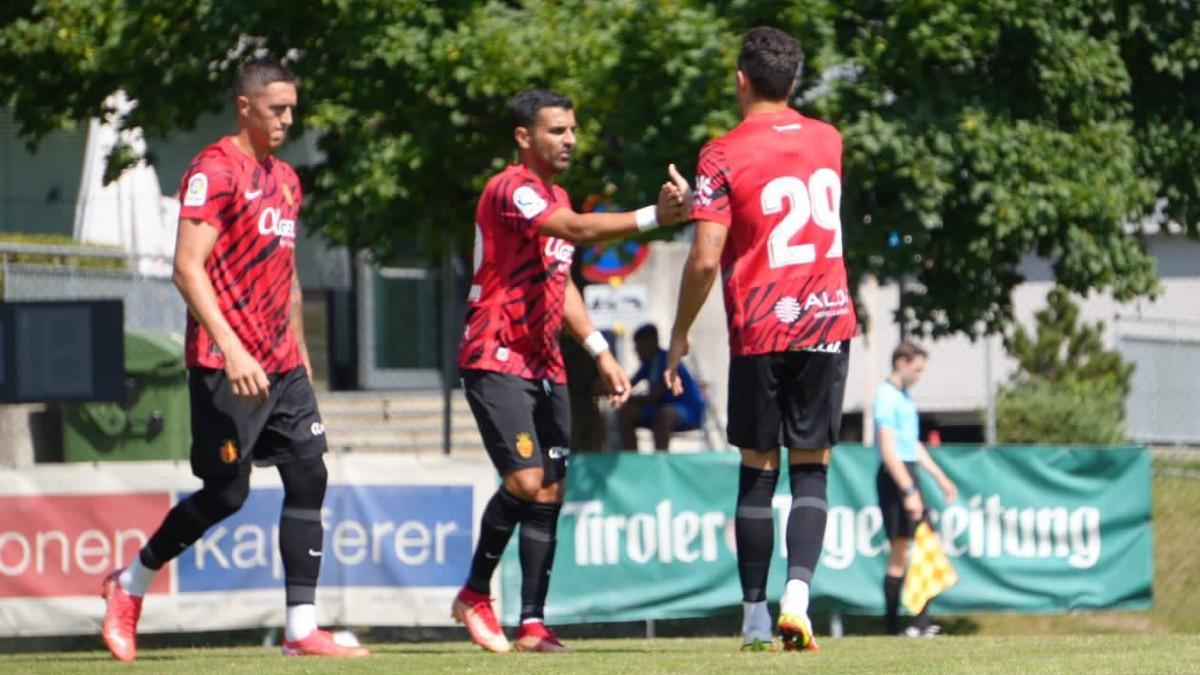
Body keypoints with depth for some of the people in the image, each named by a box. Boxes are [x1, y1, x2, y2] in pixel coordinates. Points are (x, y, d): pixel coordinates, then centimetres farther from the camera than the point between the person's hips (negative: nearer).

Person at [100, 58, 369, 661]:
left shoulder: (285, 180, 17)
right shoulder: (215, 171, -10)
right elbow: (188, 268, -18)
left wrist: (299, 352, 22)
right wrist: (232, 350, -26)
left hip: (280, 364, 8)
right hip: (226, 363, -8)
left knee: (308, 478, -2)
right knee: (226, 493, -4)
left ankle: (302, 628, -3)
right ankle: (130, 585, 16)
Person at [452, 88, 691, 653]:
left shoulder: (556, 197, 17)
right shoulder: (511, 191, -14)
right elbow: (580, 230, -30)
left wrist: (601, 353, 17)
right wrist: (654, 217, -41)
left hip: (544, 367, 9)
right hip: (496, 361, -9)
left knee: (550, 491, 1)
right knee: (525, 480, -18)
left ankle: (532, 623, 2)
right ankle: (474, 594, 1)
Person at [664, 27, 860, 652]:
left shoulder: (724, 156, -8)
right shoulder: (827, 142, 8)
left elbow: (705, 260, -13)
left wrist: (679, 336, 0)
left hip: (760, 331, -3)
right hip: (828, 320, 3)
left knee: (758, 471, 7)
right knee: (810, 470, 4)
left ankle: (756, 617, 8)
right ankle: (797, 595, -15)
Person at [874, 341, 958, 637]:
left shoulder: (904, 397, 18)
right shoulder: (887, 397, -13)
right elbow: (888, 450, -19)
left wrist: (940, 477, 28)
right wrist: (908, 491, -23)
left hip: (908, 476, 10)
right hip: (895, 479, -10)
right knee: (899, 555, -7)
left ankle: (921, 622, 9)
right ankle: (893, 627, -4)